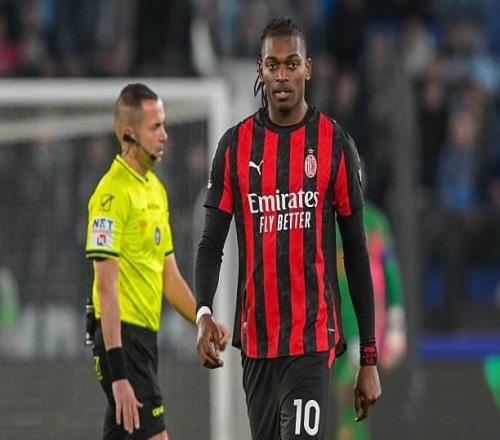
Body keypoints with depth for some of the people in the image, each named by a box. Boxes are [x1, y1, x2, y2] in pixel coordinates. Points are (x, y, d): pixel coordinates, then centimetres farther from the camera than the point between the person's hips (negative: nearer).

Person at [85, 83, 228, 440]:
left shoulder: (156, 189, 15)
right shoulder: (113, 193, -13)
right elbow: (106, 286, -19)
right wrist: (117, 373, -25)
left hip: (146, 336, 9)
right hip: (122, 338, -9)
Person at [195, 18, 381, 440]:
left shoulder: (335, 144, 1)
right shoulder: (235, 145, 7)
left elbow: (357, 254, 4)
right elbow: (212, 243, 7)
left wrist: (369, 357, 2)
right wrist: (203, 312, -14)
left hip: (313, 338, -3)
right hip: (256, 338, 3)